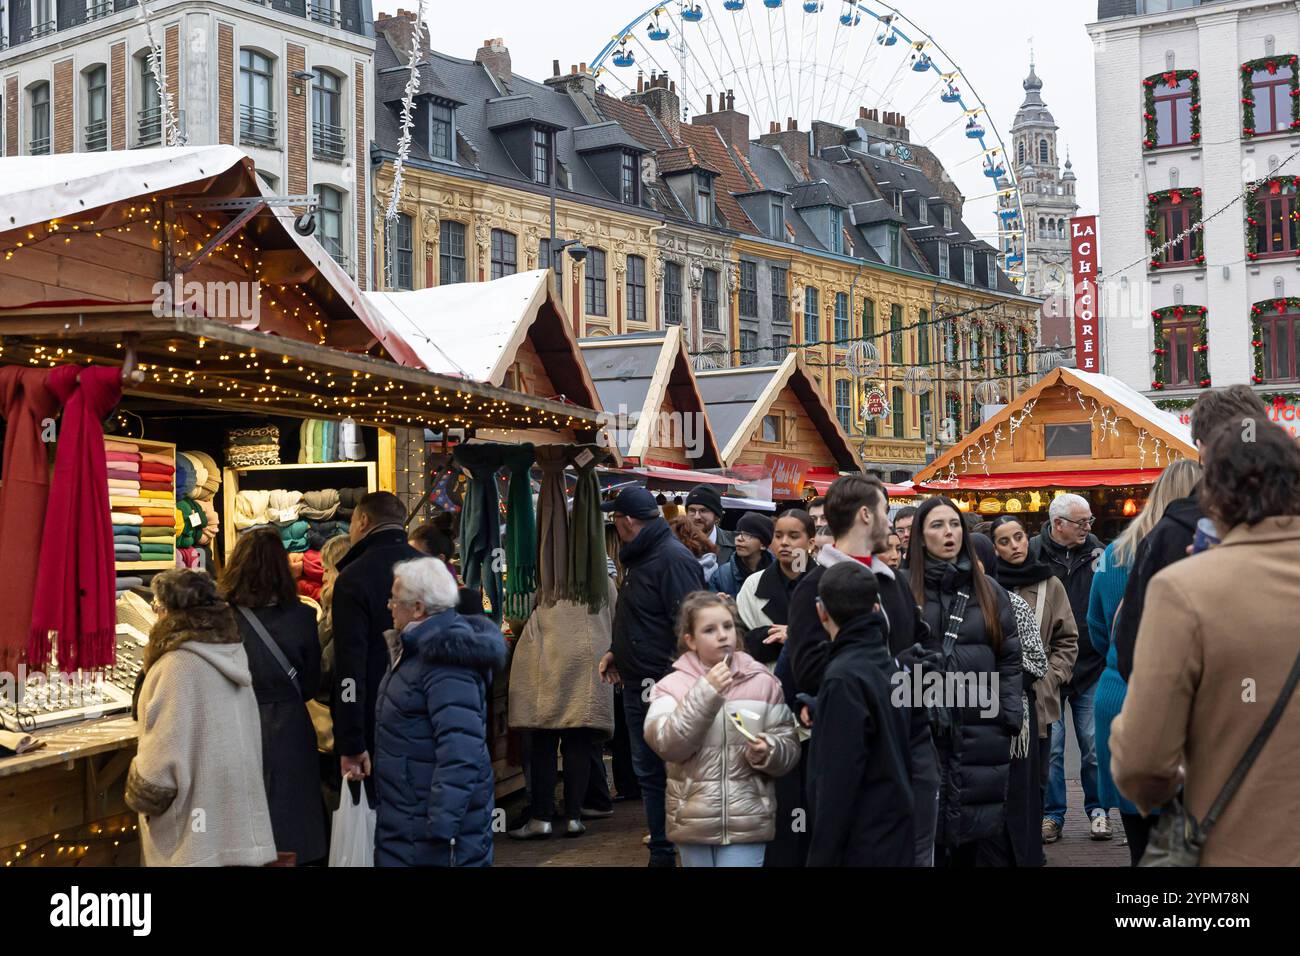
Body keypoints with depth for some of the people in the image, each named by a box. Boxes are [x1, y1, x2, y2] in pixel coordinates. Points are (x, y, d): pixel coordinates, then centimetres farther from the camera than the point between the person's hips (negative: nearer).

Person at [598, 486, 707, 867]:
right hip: (637, 685, 10)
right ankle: (661, 852, 25)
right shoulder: (639, 556, 14)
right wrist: (616, 651, 17)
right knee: (648, 773, 15)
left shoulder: (673, 559, -17)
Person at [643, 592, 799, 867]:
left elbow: (790, 748, 5)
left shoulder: (763, 682, 1)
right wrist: (705, 693, -20)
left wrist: (768, 752, -17)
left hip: (747, 821, 0)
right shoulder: (672, 685, -1)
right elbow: (667, 744, -16)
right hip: (694, 823, 1)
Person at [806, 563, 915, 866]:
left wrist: (822, 857, -16)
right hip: (897, 841, 8)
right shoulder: (889, 663, 6)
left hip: (863, 849, -8)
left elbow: (839, 779, -20)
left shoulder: (844, 678, -18)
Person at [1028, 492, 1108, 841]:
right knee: (1050, 747, 4)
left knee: (1095, 746, 8)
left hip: (1090, 667, 2)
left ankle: (1097, 810, 22)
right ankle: (1052, 815, 15)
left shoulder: (1095, 549, 5)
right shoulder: (1033, 553, -6)